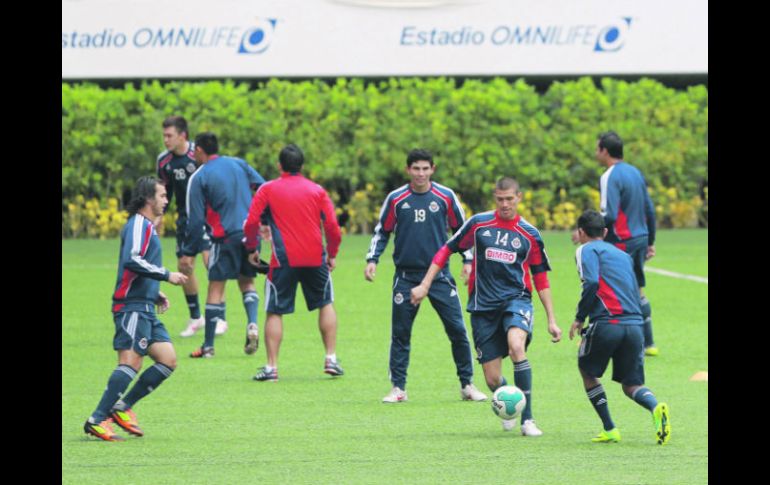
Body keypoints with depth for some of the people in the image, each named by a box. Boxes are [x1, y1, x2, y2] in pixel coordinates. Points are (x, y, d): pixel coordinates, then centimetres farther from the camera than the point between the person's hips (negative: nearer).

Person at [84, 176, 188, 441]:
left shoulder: (147, 226, 22)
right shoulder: (138, 225, -9)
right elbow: (132, 260, -24)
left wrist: (156, 293, 19)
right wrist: (167, 275, -19)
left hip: (145, 308, 10)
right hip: (132, 307, -10)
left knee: (168, 360, 3)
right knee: (131, 362, -17)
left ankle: (122, 406, 8)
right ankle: (97, 420, -18)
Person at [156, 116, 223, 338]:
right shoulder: (164, 161, 1)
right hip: (184, 217, 6)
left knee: (210, 260, -17)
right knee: (185, 266, 3)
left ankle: (219, 319, -11)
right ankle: (195, 317, 19)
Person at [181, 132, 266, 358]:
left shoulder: (198, 178, -3)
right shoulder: (239, 164, 10)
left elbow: (196, 219, -5)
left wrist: (188, 252, 1)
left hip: (226, 237, -4)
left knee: (216, 287, 2)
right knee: (247, 281, 19)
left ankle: (208, 345, 3)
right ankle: (252, 323, -6)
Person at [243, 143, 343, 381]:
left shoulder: (267, 190, 3)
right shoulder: (317, 191, 8)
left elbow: (251, 222, -3)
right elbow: (332, 226, 4)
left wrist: (252, 249, 12)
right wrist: (332, 254, 16)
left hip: (283, 260, -2)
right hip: (315, 258, 2)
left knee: (275, 312, 4)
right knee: (326, 304, 20)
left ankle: (271, 367, -2)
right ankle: (331, 359, 15)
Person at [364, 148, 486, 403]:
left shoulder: (445, 197, 0)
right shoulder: (396, 199, 0)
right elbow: (382, 232, 10)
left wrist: (467, 260, 1)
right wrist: (372, 260, -2)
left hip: (439, 274, 0)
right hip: (406, 275, 0)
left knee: (457, 330, -3)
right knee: (400, 334, 1)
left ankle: (467, 384, 8)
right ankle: (398, 387, 10)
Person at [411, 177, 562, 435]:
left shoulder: (529, 234, 3)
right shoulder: (479, 224, 2)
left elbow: (541, 278, 11)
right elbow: (446, 250, 10)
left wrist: (551, 320, 9)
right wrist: (425, 285, 3)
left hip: (516, 300, -1)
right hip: (483, 306, 1)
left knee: (516, 347, -33)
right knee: (493, 380, -2)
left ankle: (527, 420, -26)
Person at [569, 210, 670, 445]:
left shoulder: (587, 250, 5)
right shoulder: (623, 255, 26)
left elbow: (592, 283, -11)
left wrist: (579, 318, -3)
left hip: (607, 322, -5)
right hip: (635, 324, 5)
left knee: (587, 372, 18)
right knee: (632, 385, 10)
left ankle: (609, 429, 12)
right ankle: (656, 408, -23)